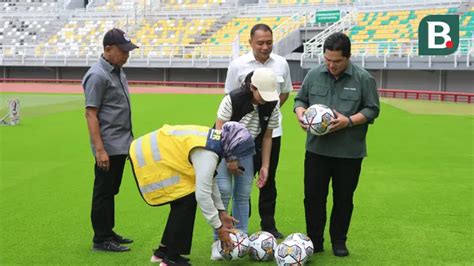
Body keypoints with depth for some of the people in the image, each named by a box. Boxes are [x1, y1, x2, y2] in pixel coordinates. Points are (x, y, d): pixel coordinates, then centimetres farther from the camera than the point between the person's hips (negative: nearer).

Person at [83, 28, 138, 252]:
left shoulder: (118, 71, 12)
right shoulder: (97, 75, -15)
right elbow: (91, 114, -18)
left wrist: (130, 141, 20)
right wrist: (99, 150, -23)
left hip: (121, 145, 9)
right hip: (108, 146, -9)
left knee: (111, 191, 16)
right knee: (103, 192, 0)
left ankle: (108, 232, 26)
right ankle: (101, 239, 8)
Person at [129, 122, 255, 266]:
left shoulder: (214, 140, 3)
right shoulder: (206, 154, -26)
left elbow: (209, 180, 13)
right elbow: (202, 194, -26)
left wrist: (221, 212, 14)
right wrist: (219, 227, -15)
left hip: (150, 150, 10)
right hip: (148, 159, -10)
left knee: (183, 201, 13)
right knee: (186, 201, -8)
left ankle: (163, 251, 23)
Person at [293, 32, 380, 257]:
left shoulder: (363, 78, -5)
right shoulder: (314, 75, 3)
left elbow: (372, 110, -3)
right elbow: (300, 99, 13)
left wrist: (349, 121, -18)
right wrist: (300, 114, -9)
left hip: (349, 152, -2)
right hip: (317, 148, 2)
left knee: (343, 199, 10)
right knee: (313, 196, 6)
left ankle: (339, 241, 25)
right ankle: (314, 240, 20)